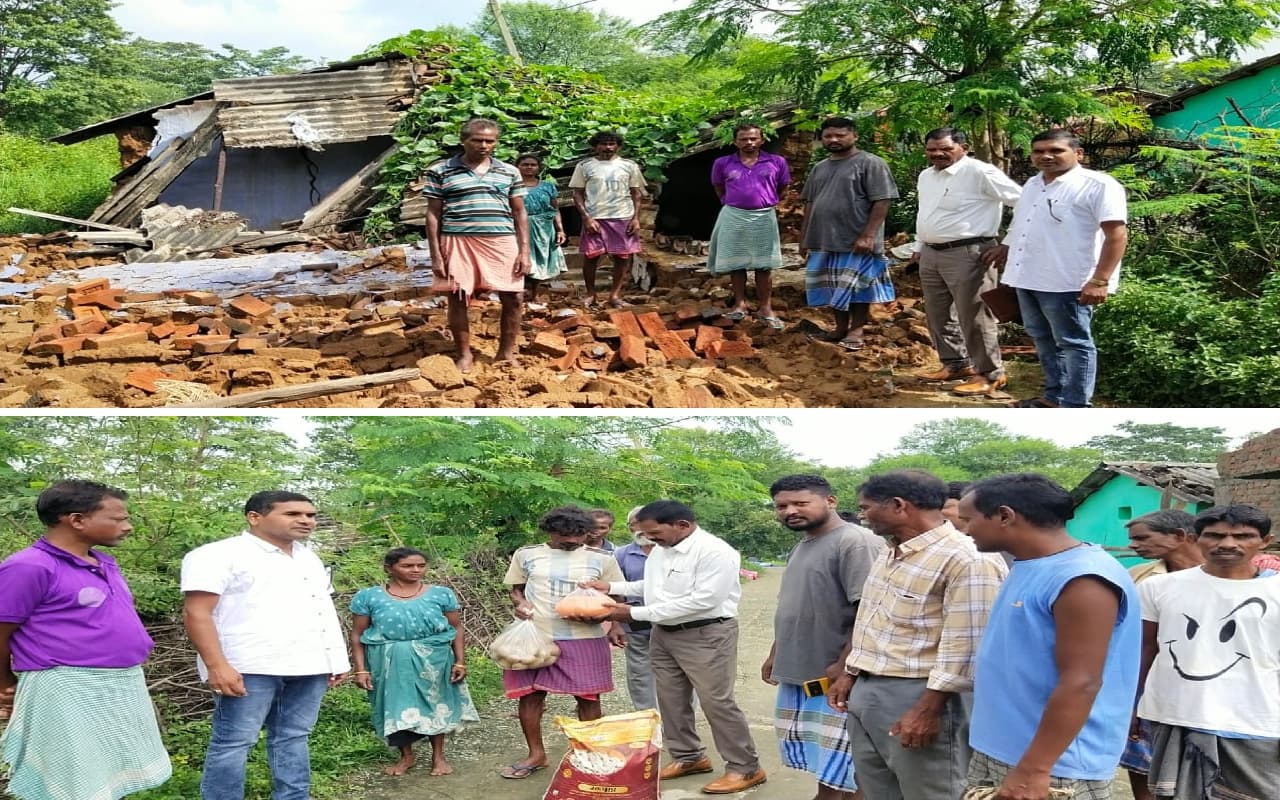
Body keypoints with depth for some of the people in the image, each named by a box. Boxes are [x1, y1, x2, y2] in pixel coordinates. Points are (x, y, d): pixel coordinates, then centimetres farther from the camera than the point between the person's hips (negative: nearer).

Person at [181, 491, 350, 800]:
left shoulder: (310, 559, 19)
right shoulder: (219, 555, -5)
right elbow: (197, 612, -12)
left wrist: (337, 660, 17)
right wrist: (217, 666, -20)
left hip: (309, 665, 7)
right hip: (250, 667, -7)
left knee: (293, 737, 10)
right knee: (234, 741, -5)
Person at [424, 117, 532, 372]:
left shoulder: (509, 172, 9)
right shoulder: (440, 171, 2)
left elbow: (519, 213, 11)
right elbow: (433, 214, 3)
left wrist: (524, 251, 3)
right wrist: (435, 255, -3)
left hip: (502, 242, 2)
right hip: (458, 242, -2)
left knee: (512, 298, 2)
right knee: (457, 299, 3)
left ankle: (506, 352, 18)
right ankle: (464, 354, 17)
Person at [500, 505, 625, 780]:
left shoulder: (601, 559, 1)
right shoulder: (526, 555, 4)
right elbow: (516, 589, 14)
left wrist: (614, 625, -12)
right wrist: (520, 604, -8)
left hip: (586, 638, -1)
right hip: (536, 636, 1)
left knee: (588, 697, 2)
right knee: (530, 694, 6)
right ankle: (536, 754, 20)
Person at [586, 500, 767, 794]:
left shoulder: (715, 551, -20)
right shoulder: (660, 550, 6)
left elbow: (704, 600, -26)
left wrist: (636, 613, -24)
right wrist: (612, 586, 7)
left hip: (706, 635, -8)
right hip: (664, 634, 8)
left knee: (717, 702, -4)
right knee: (671, 700, 13)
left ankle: (746, 768, 7)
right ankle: (688, 757, 29)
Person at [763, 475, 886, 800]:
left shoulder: (855, 542, -15)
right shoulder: (801, 546, 16)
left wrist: (845, 665, -22)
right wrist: (775, 655, 21)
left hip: (833, 678, -9)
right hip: (796, 675, 9)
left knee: (841, 772, -1)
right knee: (824, 769, 15)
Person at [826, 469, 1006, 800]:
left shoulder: (966, 560, -19)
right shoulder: (891, 554, 13)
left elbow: (965, 649, -20)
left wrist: (928, 710, -20)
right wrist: (849, 675, 20)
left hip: (918, 697, -9)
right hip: (865, 693, 9)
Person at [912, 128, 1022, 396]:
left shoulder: (980, 172, -14)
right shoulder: (925, 176, 14)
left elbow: (1024, 201, -14)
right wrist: (919, 246, 25)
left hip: (967, 253, -9)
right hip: (931, 254, 9)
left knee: (974, 316, -4)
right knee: (938, 314, 15)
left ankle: (990, 374, 6)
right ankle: (956, 363, 29)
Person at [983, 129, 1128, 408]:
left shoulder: (1098, 185, -11)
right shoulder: (1032, 184, 14)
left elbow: (1117, 234, -16)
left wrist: (1100, 281, -23)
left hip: (1067, 282, -8)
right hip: (1028, 279, 8)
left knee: (1073, 343, 0)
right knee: (1043, 340, 17)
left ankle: (1075, 407, 5)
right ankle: (1054, 396, 29)